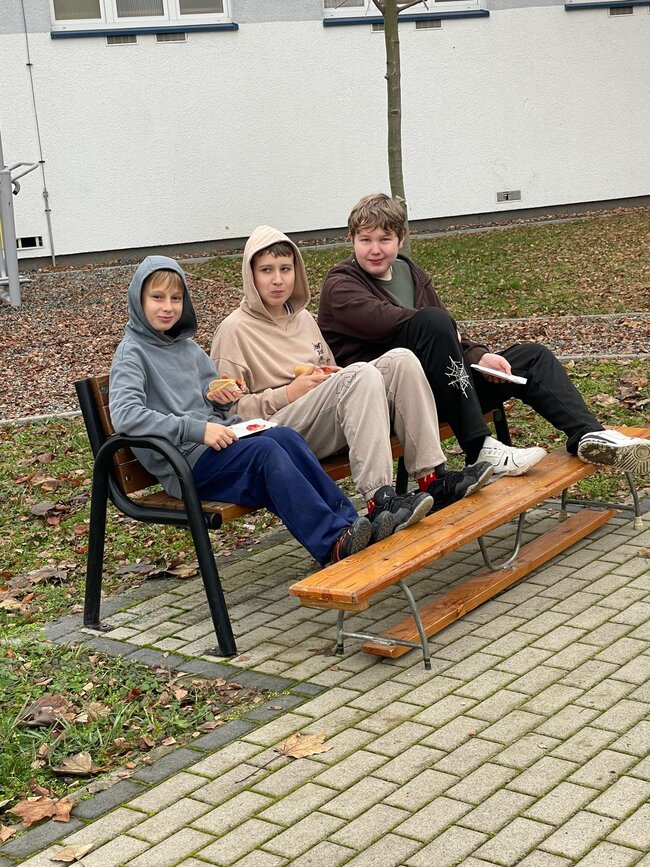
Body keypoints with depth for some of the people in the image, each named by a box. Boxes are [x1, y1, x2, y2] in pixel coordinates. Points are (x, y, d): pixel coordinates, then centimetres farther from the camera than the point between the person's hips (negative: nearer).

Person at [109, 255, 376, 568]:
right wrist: (197, 430, -24)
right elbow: (125, 416, -19)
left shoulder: (187, 347, 20)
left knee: (285, 435, -21)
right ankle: (333, 543, -34)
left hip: (215, 441, 7)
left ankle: (346, 518, -26)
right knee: (265, 450, -29)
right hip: (183, 462, -7)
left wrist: (222, 396, 4)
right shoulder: (132, 353, -2)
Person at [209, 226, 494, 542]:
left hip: (331, 426, 7)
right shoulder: (235, 329, 0)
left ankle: (433, 479, -23)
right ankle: (380, 502, -44)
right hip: (280, 429, -7)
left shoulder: (303, 317, 23)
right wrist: (289, 393, -13)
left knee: (401, 358, -16)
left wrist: (332, 374, 8)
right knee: (360, 374, -33)